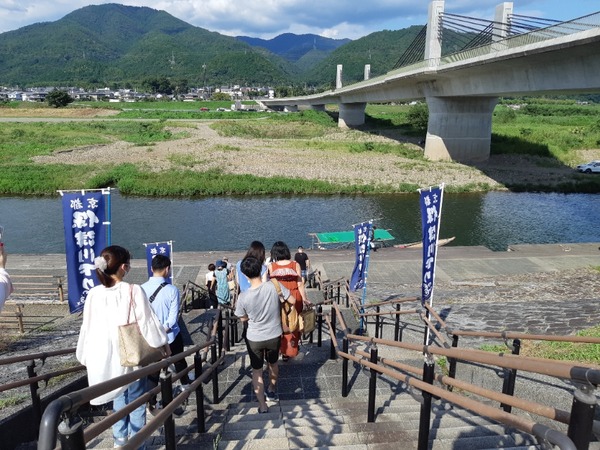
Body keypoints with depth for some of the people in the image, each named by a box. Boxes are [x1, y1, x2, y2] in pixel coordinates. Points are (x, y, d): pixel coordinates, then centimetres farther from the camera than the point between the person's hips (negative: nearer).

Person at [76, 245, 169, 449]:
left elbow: (87, 328, 4)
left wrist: (85, 356, 17)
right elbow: (147, 321, -11)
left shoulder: (93, 294, -4)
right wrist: (163, 344, 2)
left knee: (118, 397, 22)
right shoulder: (133, 291, -16)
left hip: (105, 356, 4)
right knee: (136, 401, 11)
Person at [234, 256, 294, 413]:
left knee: (257, 371, 17)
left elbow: (243, 318, -3)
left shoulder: (243, 297, -21)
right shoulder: (274, 286, -22)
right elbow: (293, 300, -9)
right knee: (273, 363, 28)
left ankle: (263, 406, 22)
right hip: (274, 335, 2)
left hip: (254, 338, -2)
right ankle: (272, 391, 49)